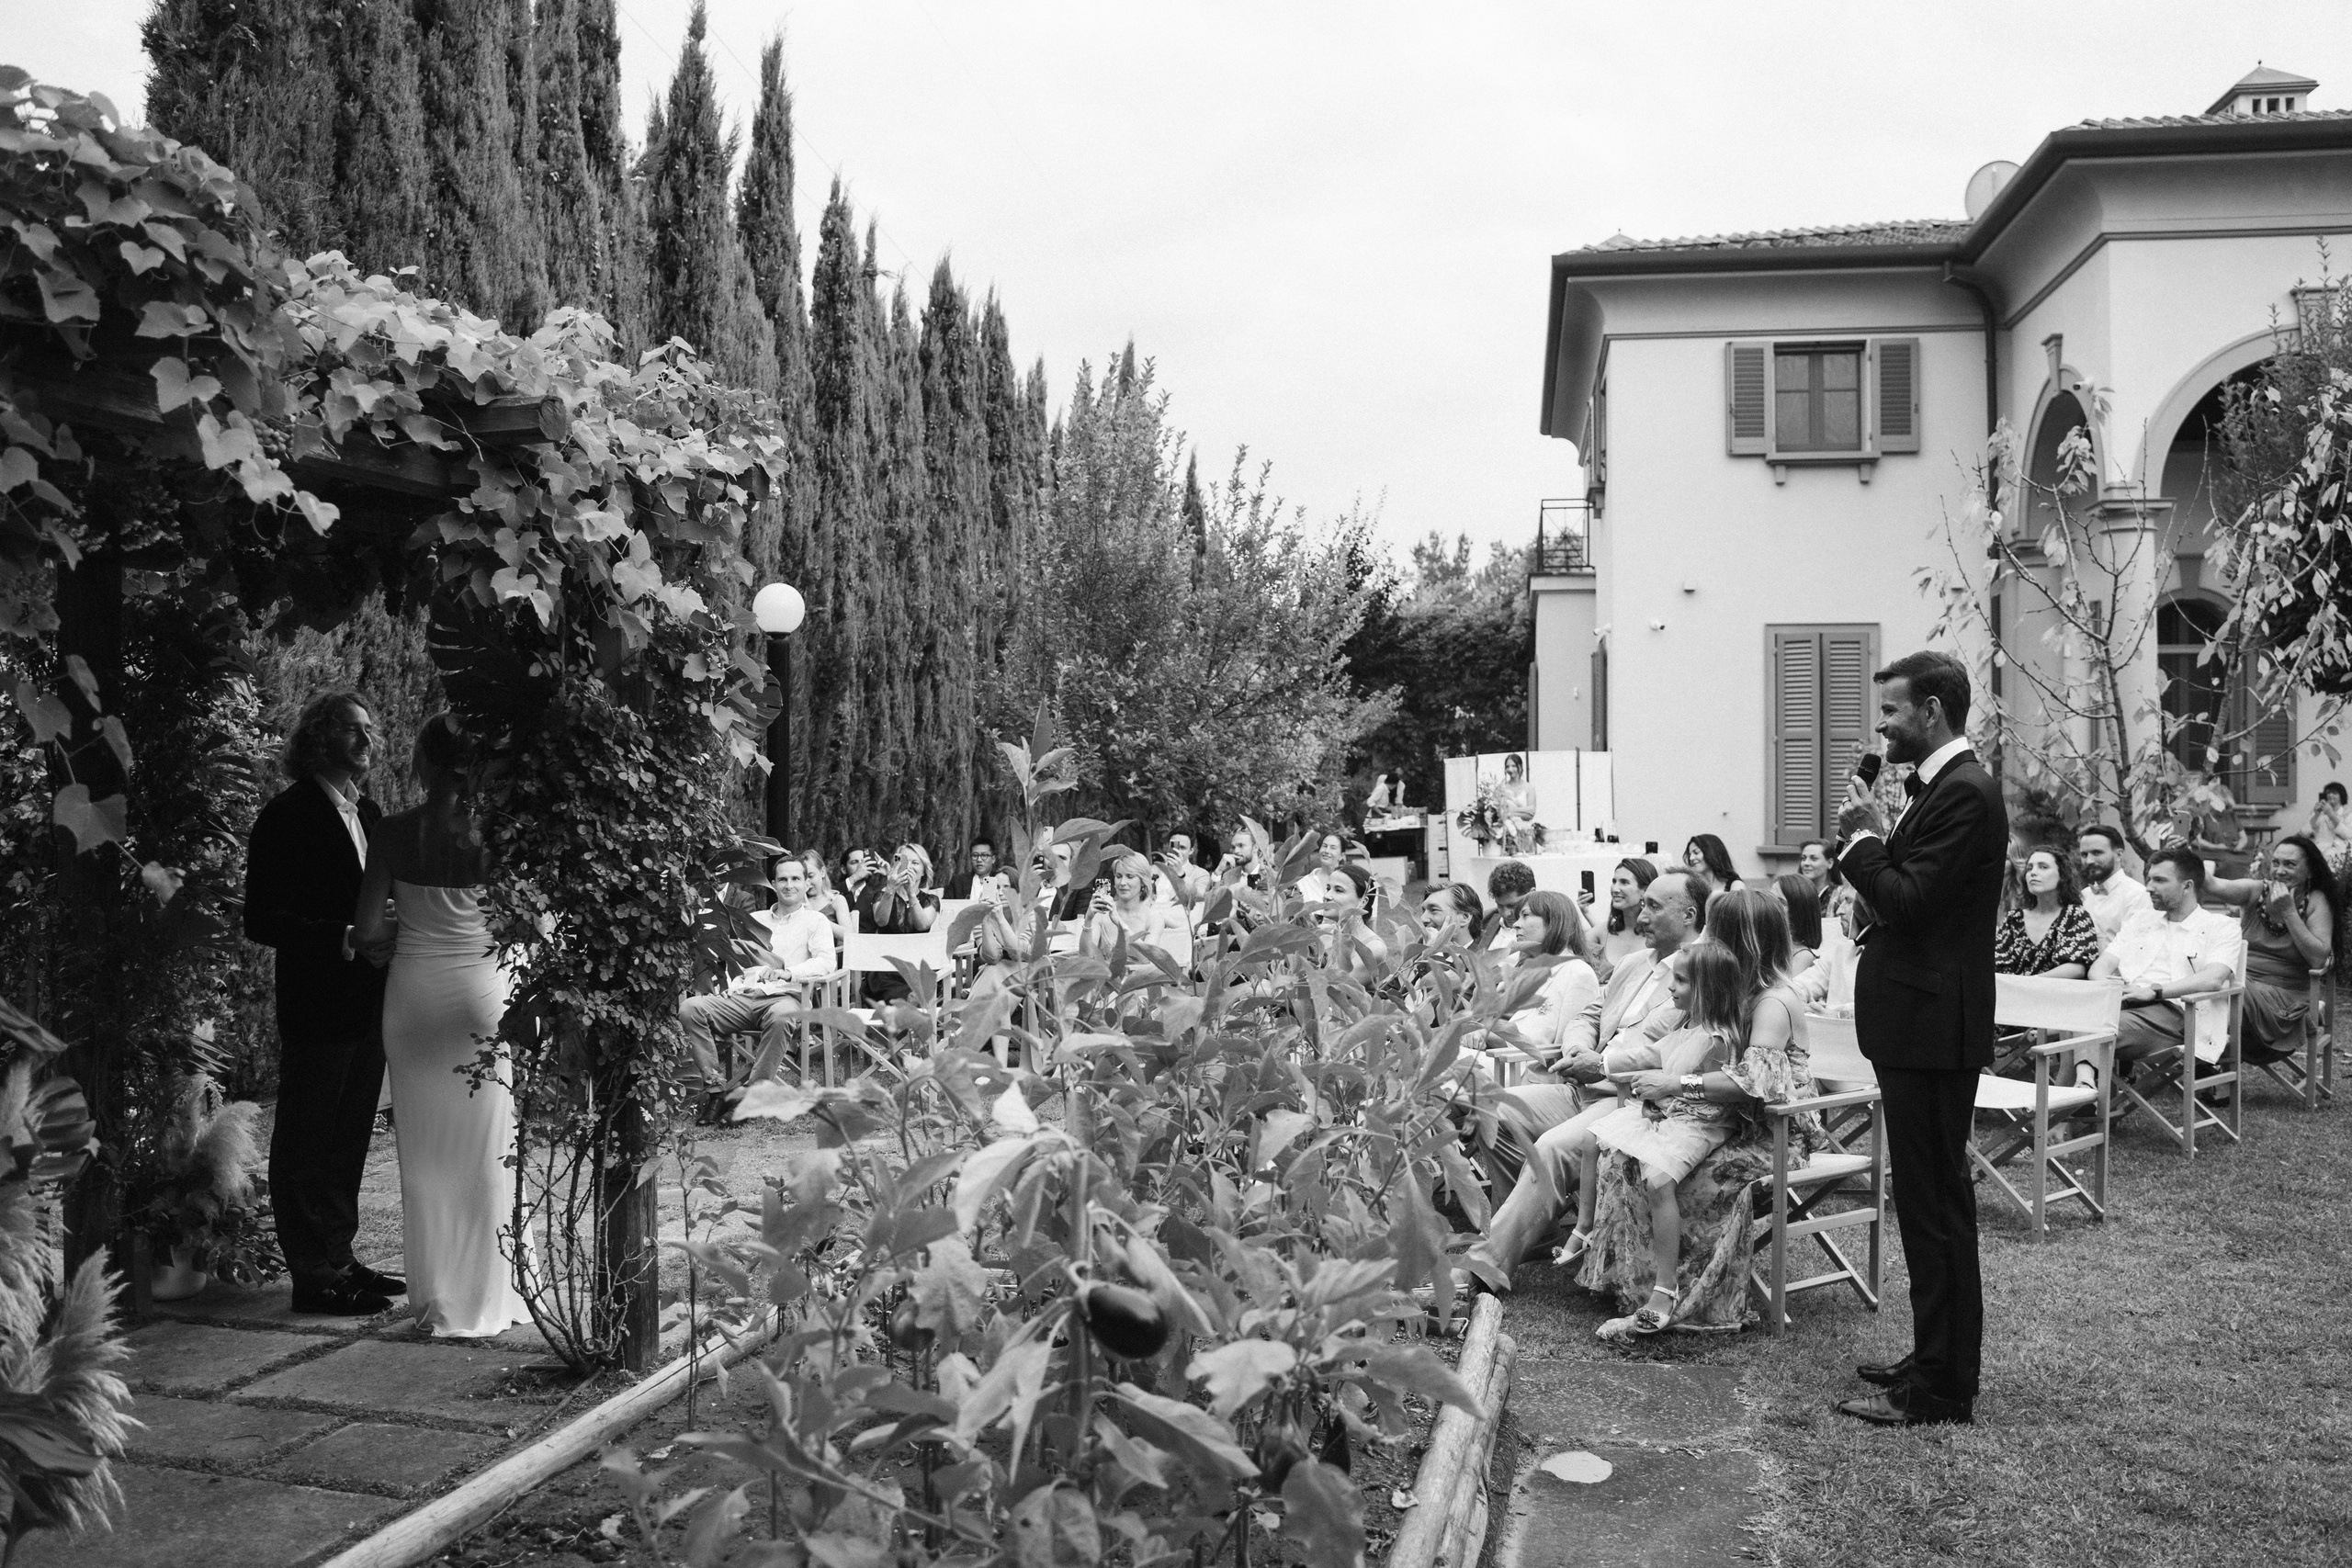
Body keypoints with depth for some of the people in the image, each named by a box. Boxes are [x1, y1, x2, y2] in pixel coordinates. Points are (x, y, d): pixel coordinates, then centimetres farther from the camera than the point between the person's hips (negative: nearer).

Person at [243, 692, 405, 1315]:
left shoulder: (370, 813, 13)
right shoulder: (287, 815, -10)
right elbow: (262, 921, -14)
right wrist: (341, 940, -22)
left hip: (366, 1004, 8)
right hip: (316, 1009, -8)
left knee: (348, 1140, 16)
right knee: (308, 1145, 3)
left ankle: (339, 1259, 27)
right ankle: (315, 1275, 11)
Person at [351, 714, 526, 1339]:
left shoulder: (395, 832, -5)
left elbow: (368, 927, -3)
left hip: (413, 993, 2)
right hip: (480, 989, -2)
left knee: (424, 1151, 13)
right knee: (484, 1150, 8)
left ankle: (435, 1297, 21)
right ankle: (483, 1298, 15)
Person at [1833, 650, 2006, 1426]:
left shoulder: (1963, 793, -17)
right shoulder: (1944, 787, 15)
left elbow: (1910, 903, -22)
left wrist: (1864, 838, -11)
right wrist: (1872, 841, 2)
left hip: (1932, 1033, -11)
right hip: (1920, 1026, 11)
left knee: (1936, 1207, -2)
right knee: (1931, 1203, 17)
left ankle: (1940, 1390, 7)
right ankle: (1935, 1360, 29)